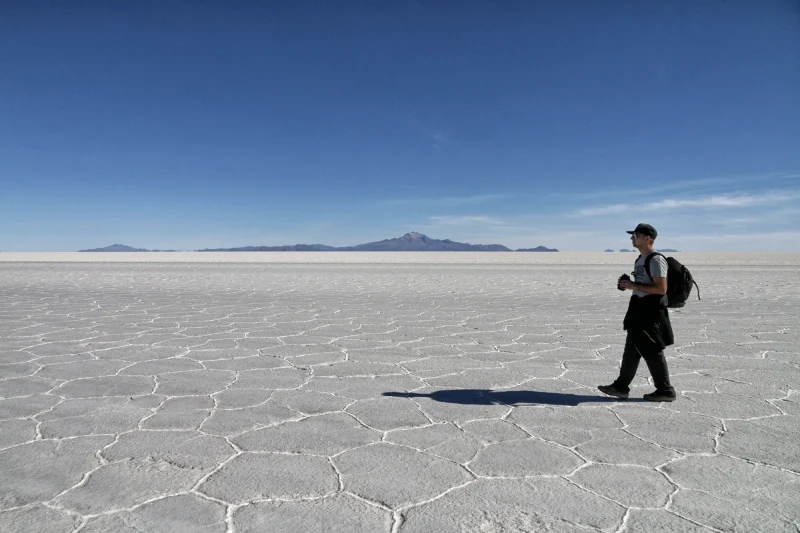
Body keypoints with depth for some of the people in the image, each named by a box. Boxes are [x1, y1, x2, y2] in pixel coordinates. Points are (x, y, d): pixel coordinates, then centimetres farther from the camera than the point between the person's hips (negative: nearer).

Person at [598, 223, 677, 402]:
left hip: (651, 312, -10)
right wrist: (627, 284, 7)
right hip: (639, 310, 10)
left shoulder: (656, 260, -15)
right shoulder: (640, 259, 16)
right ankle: (621, 386, 19)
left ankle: (665, 391, 12)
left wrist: (634, 286, -20)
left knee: (652, 352, -2)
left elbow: (661, 288, -22)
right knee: (631, 349, 12)